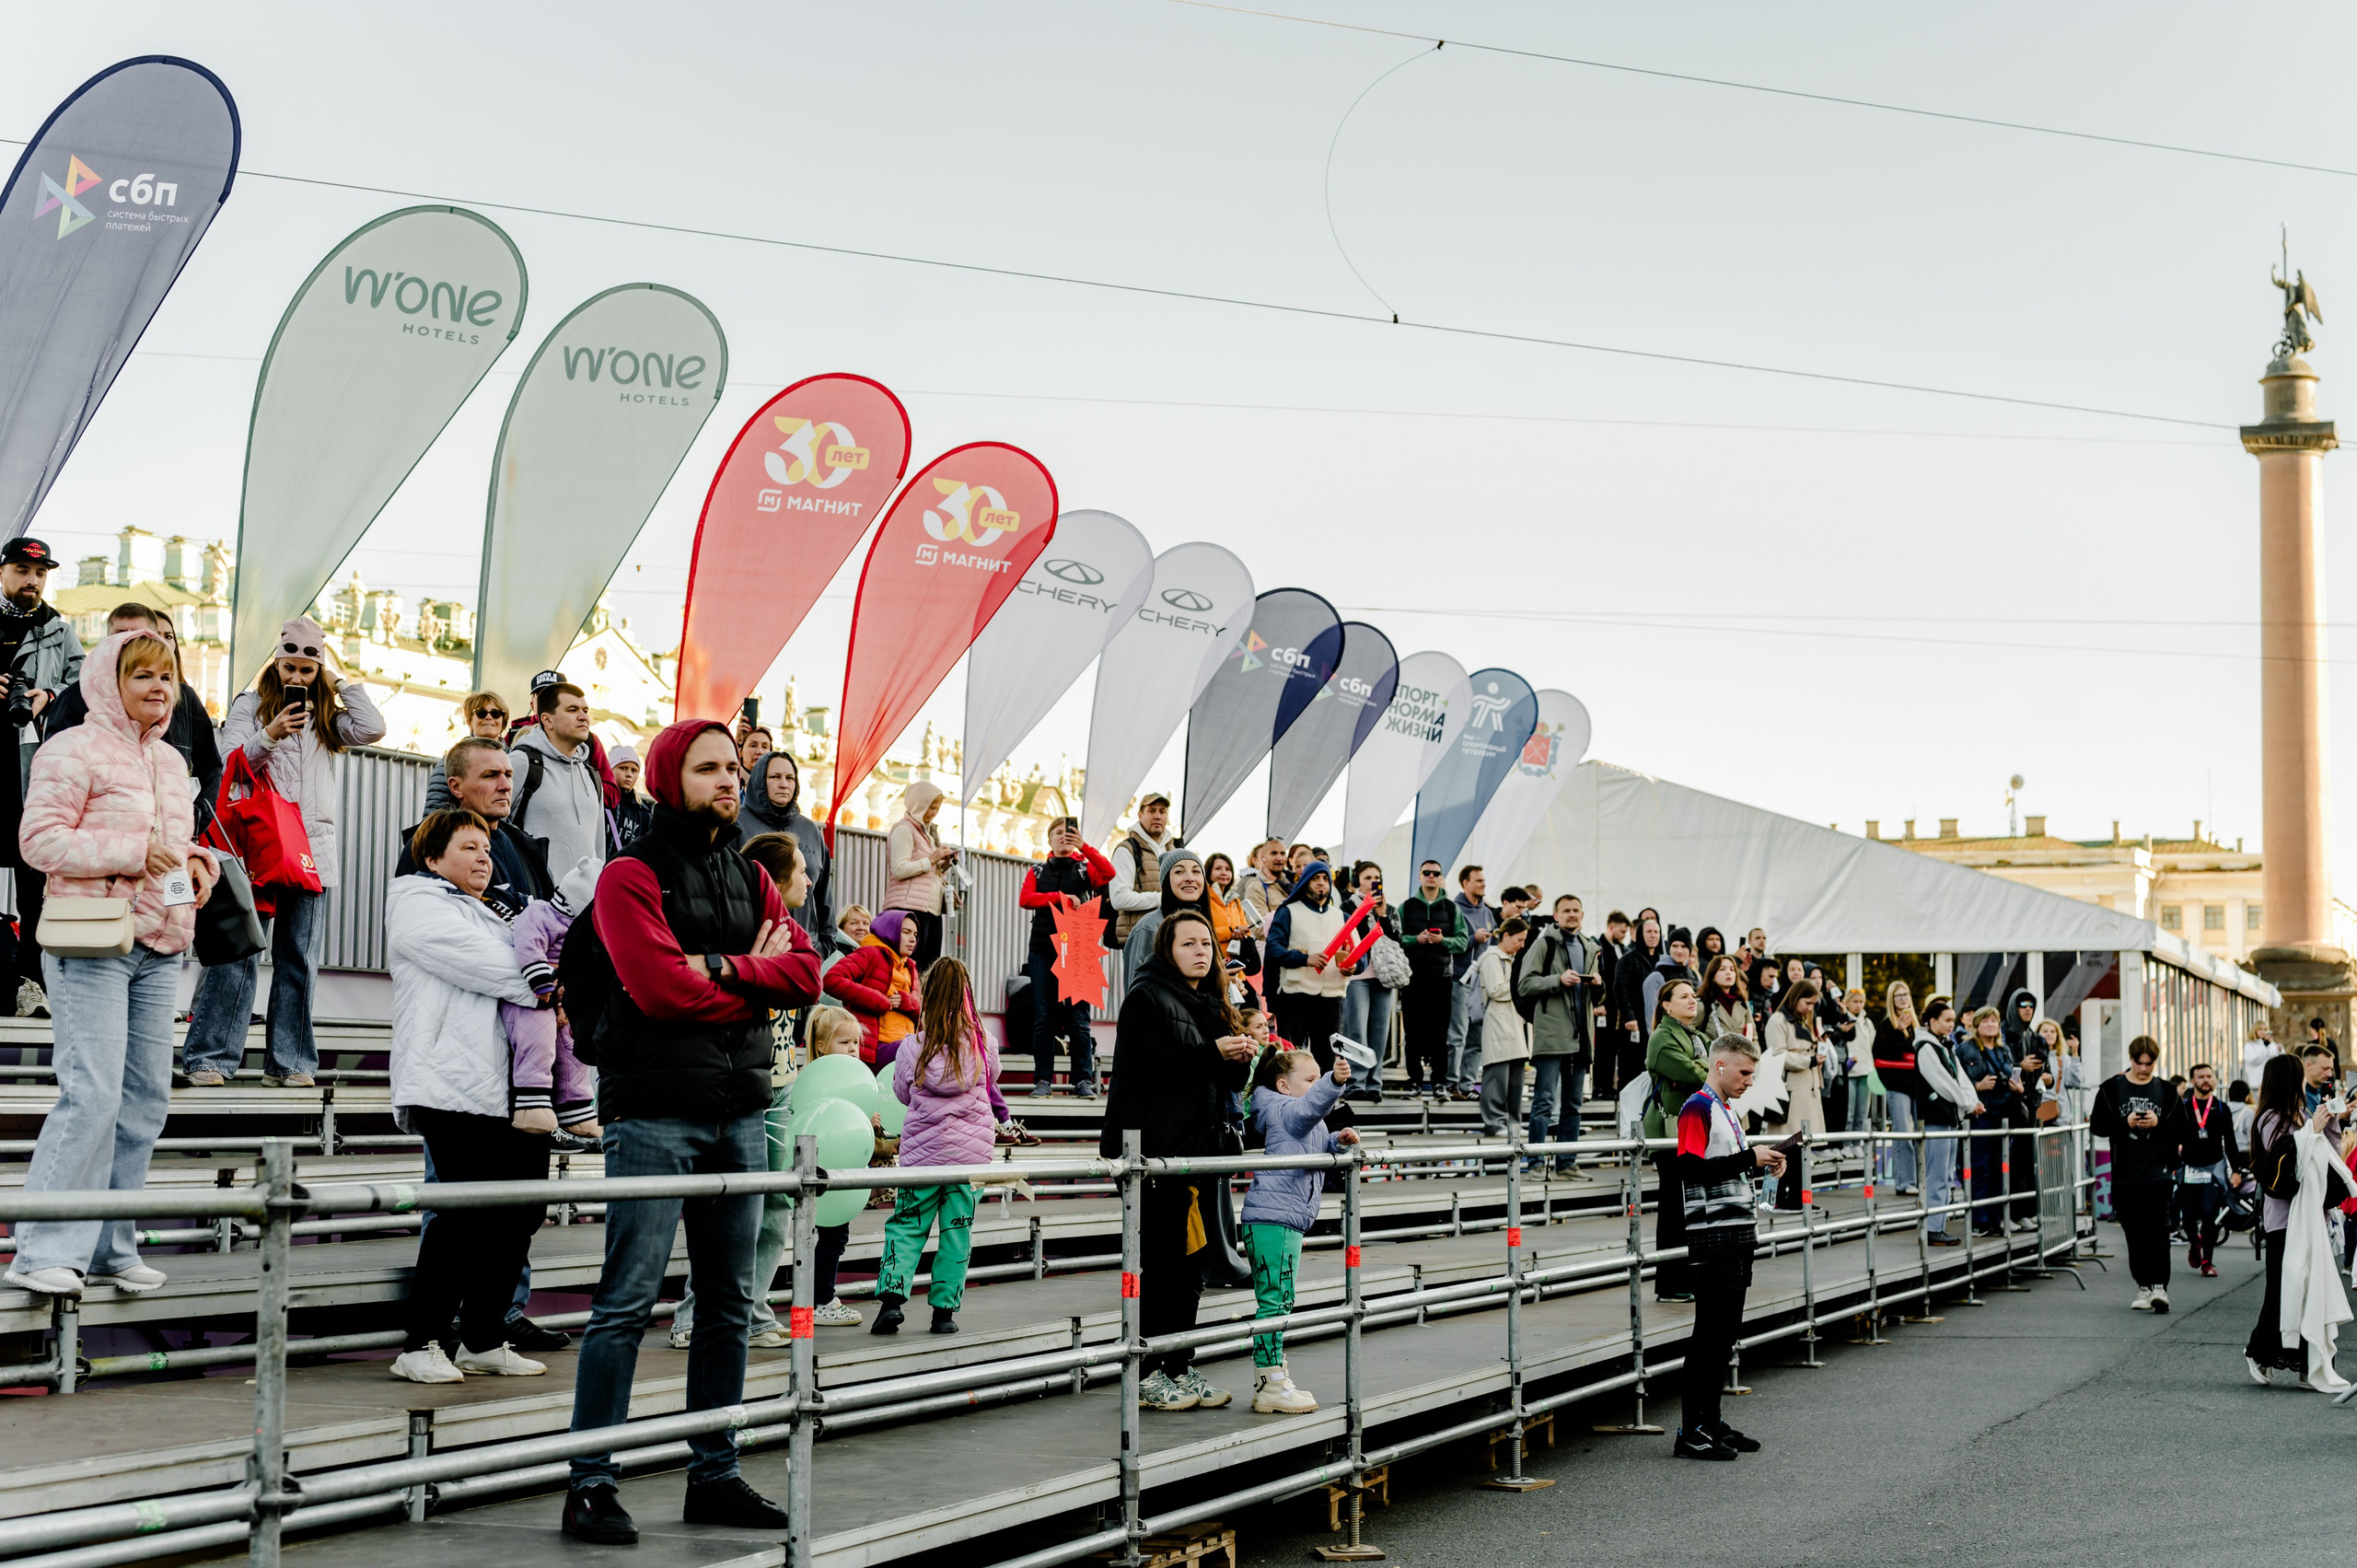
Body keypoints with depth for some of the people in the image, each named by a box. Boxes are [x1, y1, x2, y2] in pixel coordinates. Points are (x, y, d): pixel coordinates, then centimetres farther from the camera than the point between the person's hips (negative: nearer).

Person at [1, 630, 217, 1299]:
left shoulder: (170, 760, 19)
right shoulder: (74, 750, -6)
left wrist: (196, 862, 8)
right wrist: (130, 853, -18)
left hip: (160, 948, 8)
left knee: (146, 1098, 7)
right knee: (92, 1094, -14)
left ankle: (108, 1246, 15)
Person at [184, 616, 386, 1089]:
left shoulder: (327, 716, 16)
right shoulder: (250, 705, 9)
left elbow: (372, 729, -1)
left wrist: (340, 683, 6)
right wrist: (269, 737, -17)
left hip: (312, 849, 3)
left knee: (298, 957, 3)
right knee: (238, 952, -8)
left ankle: (288, 1062, 7)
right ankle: (211, 1057, -5)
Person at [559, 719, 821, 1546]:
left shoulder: (751, 878, 16)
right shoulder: (632, 874, -4)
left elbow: (804, 971, 3)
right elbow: (663, 989, -17)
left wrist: (721, 968, -12)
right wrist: (757, 975, -6)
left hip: (740, 1110, 7)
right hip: (656, 1112, -7)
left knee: (729, 1302, 11)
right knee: (627, 1301, -7)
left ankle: (715, 1476, 20)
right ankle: (591, 1485, -2)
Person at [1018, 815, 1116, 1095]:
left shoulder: (1085, 868, 12)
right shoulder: (1037, 871, 17)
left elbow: (1109, 874, -10)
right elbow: (1025, 898, -1)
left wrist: (1084, 847, -19)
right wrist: (1061, 897, -13)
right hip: (1043, 948, 2)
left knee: (1078, 1016, -5)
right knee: (1043, 1017, -1)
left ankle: (1083, 1079, -3)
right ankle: (1043, 1079, 1)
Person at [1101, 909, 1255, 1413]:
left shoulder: (1211, 1004, 19)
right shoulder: (1148, 996, -5)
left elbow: (1229, 1082, 19)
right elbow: (1151, 1063, -19)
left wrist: (1239, 1058, -3)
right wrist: (1214, 1053, -21)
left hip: (1199, 1145, 9)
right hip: (1157, 1146, -8)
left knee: (1194, 1258, 10)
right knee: (1162, 1261, -7)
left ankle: (1180, 1369, 18)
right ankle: (1146, 1375, 0)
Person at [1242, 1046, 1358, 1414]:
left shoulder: (1309, 1122, 21)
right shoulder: (1282, 1110, -10)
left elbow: (1316, 1149, 34)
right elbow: (1309, 1106, -31)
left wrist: (1338, 1141, 14)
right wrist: (1333, 1082, -47)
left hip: (1288, 1219, 11)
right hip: (1272, 1218, -11)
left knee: (1279, 1301, 15)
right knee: (1274, 1300, -11)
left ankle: (1270, 1381, 23)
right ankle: (1271, 1387, -11)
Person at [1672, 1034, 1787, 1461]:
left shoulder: (1728, 1111, 20)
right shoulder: (1697, 1108, -10)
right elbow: (1691, 1169, -21)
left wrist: (1763, 1165, 13)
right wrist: (1749, 1159, -20)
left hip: (1738, 1234, 10)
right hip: (1712, 1238, -10)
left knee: (1727, 1333, 11)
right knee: (1709, 1333, -9)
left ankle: (1711, 1422, 17)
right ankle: (1690, 1433, -7)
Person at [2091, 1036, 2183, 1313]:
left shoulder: (2167, 1092, 5)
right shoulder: (2112, 1088, 4)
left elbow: (2184, 1132, 5)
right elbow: (2096, 1125, 1)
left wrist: (2159, 1124, -13)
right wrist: (2125, 1123, -14)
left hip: (2157, 1173, -1)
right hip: (2124, 1173, 2)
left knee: (2157, 1230, -12)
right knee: (2134, 1233, 7)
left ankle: (2160, 1287, -16)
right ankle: (2143, 1287, 17)